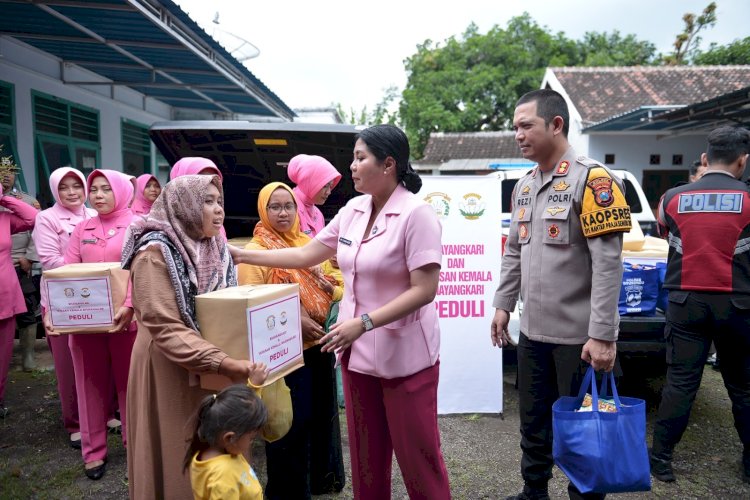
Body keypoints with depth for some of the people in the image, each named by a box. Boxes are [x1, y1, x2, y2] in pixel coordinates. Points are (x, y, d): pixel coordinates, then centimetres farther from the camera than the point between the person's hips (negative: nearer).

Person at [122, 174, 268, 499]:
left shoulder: (216, 249, 6)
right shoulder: (156, 253, -17)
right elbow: (166, 330, -24)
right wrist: (223, 363, -33)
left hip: (211, 369, 7)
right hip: (169, 373, -6)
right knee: (177, 460, 7)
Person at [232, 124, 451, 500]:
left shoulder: (416, 214, -17)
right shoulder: (352, 210, 5)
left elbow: (424, 290, -21)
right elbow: (306, 255, 11)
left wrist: (364, 322, -26)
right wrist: (242, 255, 8)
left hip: (405, 356, -7)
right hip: (358, 353, 7)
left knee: (417, 456, 8)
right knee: (366, 455, 20)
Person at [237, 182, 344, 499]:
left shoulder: (306, 242, 7)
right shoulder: (255, 251, -11)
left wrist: (330, 288, -5)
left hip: (318, 343, 6)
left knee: (322, 414, 18)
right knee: (291, 423, 6)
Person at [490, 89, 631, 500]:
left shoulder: (591, 179, -13)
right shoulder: (524, 186, 10)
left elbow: (608, 263, -18)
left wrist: (602, 335, -21)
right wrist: (503, 305, 13)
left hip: (578, 336, -7)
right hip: (533, 332, 7)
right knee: (533, 422, 20)